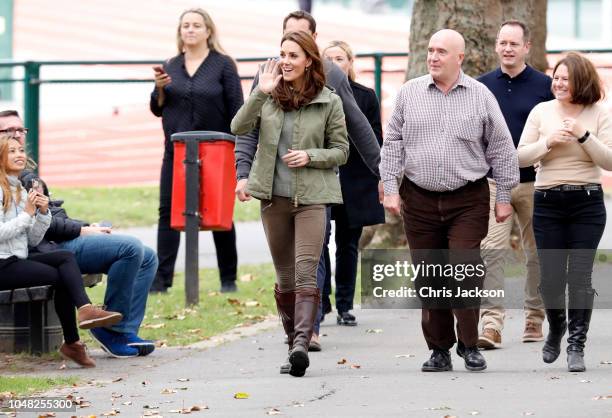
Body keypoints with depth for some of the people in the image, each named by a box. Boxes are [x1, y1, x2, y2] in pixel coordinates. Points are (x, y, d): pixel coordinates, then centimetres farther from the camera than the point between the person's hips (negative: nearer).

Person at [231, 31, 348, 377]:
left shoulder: (329, 102, -1)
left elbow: (341, 151, 4)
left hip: (311, 197, -3)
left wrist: (310, 156, -14)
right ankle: (295, 340, 24)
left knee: (305, 272, -17)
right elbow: (239, 128, -9)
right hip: (274, 197, 3)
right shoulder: (269, 97, 4)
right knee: (285, 276, 12)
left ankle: (301, 343, -27)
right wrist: (261, 93, -19)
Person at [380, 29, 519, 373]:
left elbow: (502, 150, 7)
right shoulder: (409, 94, 6)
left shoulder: (481, 96, 2)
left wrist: (504, 197, 5)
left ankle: (470, 345, 0)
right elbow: (393, 144, 10)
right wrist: (391, 188, 3)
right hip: (419, 199, 2)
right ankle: (439, 350, 12)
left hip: (468, 201, -2)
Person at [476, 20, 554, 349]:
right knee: (490, 250, -13)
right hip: (493, 183, 1)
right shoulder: (481, 87, 7)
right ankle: (491, 323, -18)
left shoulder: (545, 86, 1)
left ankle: (534, 319, 21)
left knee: (537, 254, 8)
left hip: (534, 183, 0)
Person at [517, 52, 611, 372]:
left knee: (580, 276, -6)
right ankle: (556, 328, 30)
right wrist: (548, 142, -12)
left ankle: (577, 345, 0)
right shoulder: (542, 112, 5)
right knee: (550, 276, 2)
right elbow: (520, 157, 4)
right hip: (548, 202, 1)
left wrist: (584, 136, -16)